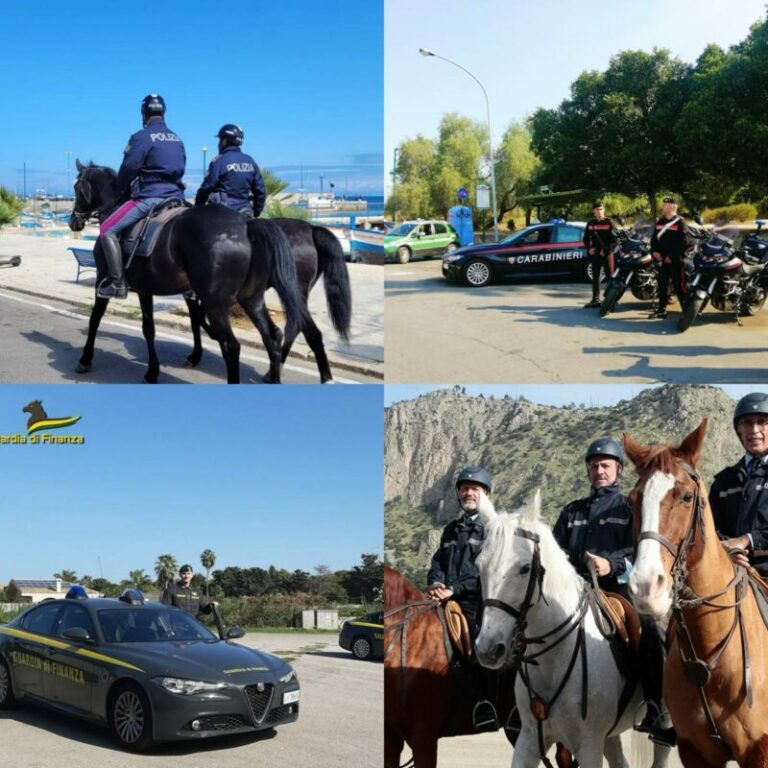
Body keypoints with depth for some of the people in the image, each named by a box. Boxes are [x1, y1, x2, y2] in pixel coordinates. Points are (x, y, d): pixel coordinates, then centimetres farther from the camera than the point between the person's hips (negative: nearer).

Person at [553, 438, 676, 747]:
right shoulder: (572, 511, 23)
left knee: (648, 629, -29)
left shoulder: (630, 509, 13)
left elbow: (638, 552, -3)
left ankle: (657, 713, -23)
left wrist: (612, 564, -23)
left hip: (618, 589, -3)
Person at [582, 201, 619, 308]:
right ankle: (595, 300, 11)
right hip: (595, 254, 4)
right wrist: (589, 248, 0)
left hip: (607, 254, -4)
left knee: (610, 277, -2)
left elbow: (615, 239, -6)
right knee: (595, 277, 6)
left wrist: (606, 250, -14)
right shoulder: (590, 223, 9)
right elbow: (586, 238, 17)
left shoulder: (608, 222, -3)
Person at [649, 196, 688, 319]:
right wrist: (654, 251, -1)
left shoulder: (680, 222, -8)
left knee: (679, 286, -9)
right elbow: (654, 237, 17)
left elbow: (683, 242, -15)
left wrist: (672, 256, -19)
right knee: (662, 285, 12)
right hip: (663, 259, 7)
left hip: (676, 260, -7)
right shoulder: (660, 221, 13)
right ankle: (661, 310, 21)